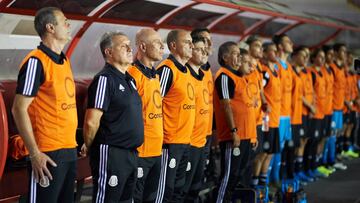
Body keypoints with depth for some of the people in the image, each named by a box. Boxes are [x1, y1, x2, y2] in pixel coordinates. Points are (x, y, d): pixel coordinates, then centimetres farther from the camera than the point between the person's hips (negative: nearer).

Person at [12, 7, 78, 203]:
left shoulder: (64, 60, 13)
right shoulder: (36, 61, -12)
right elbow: (19, 109, -16)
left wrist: (73, 142, 13)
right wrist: (34, 153, -19)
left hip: (69, 150, 8)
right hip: (48, 153, -8)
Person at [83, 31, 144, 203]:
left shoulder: (129, 80, 14)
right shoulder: (105, 79, -15)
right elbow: (91, 122, -19)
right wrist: (91, 149, -5)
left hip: (131, 154, 9)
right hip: (111, 155, -9)